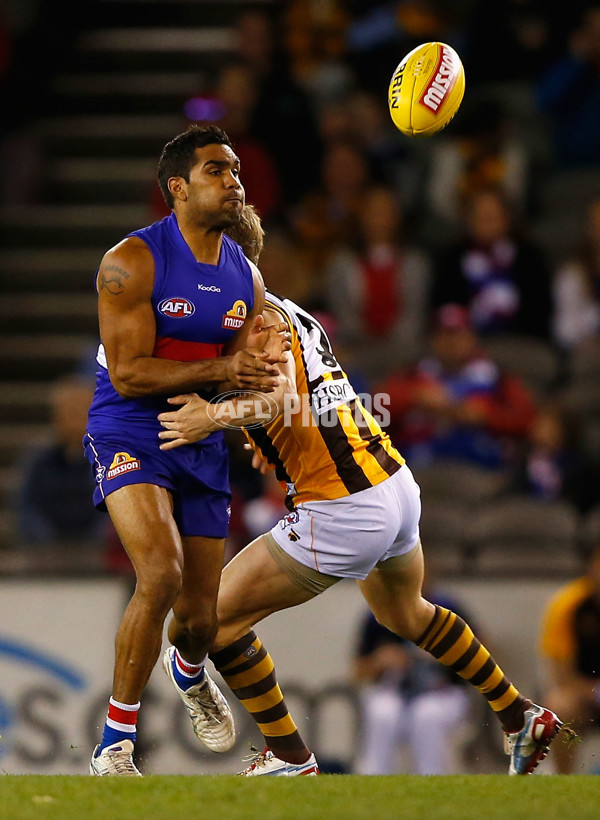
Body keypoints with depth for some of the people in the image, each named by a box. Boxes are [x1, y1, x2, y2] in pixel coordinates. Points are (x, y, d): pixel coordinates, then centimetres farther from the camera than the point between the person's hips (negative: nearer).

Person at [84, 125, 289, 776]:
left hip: (201, 441, 6)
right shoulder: (132, 262, -14)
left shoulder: (245, 277, 6)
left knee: (201, 617, 9)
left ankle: (189, 674, 50)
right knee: (161, 574, -29)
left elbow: (241, 375, 10)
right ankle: (113, 749, -18)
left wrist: (257, 384, -14)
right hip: (128, 434, -6)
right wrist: (222, 368, -27)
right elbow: (128, 375, -19)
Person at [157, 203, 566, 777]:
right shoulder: (289, 310, 16)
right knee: (404, 614, 35)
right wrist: (271, 441, 17)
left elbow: (283, 396, -27)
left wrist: (215, 416, -33)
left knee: (219, 616, 1)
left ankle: (289, 758, 6)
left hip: (344, 513, -10)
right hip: (399, 483, 10)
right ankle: (521, 718, 44)